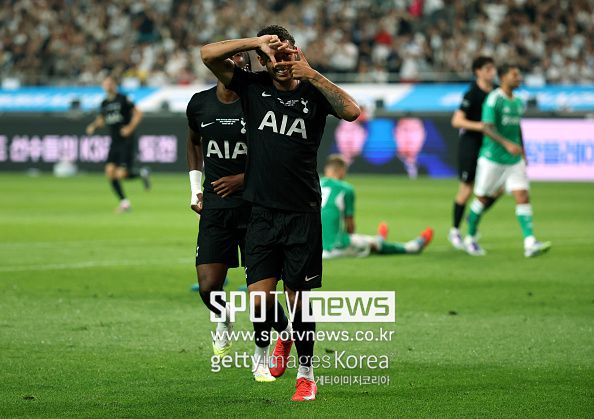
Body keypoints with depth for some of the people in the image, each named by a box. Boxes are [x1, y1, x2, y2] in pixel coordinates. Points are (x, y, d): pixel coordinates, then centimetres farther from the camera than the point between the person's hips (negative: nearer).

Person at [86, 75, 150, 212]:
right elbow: (101, 119, 23)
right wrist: (93, 126, 3)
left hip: (127, 141, -6)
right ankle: (124, 202, 4)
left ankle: (142, 174, 16)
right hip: (114, 143, 6)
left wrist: (130, 127, -18)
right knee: (110, 171, -7)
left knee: (121, 174, -16)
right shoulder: (104, 103, 10)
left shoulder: (123, 99, -8)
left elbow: (138, 113, -8)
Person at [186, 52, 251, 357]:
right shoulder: (200, 104, 4)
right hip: (214, 206, 3)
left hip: (253, 203, -3)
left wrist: (242, 178, -11)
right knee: (208, 287, -6)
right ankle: (224, 321, 29)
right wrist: (195, 188, 16)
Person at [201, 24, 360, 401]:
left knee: (299, 297, 1)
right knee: (260, 297, -7)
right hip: (263, 212, 1)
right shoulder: (253, 87, 4)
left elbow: (352, 111, -18)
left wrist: (312, 75, -20)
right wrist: (255, 42, -11)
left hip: (303, 214, -1)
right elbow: (208, 54, -3)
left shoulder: (313, 93, 0)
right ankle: (278, 336, 26)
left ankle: (307, 372, 18)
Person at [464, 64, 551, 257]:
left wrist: (523, 154, 23)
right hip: (492, 159, -6)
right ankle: (470, 238, 25)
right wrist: (507, 144, -34)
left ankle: (530, 243, -16)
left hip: (514, 160, 6)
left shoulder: (518, 102, 11)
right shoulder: (494, 99, -12)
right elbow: (487, 128, -21)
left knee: (523, 197, -8)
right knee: (482, 198, 6)